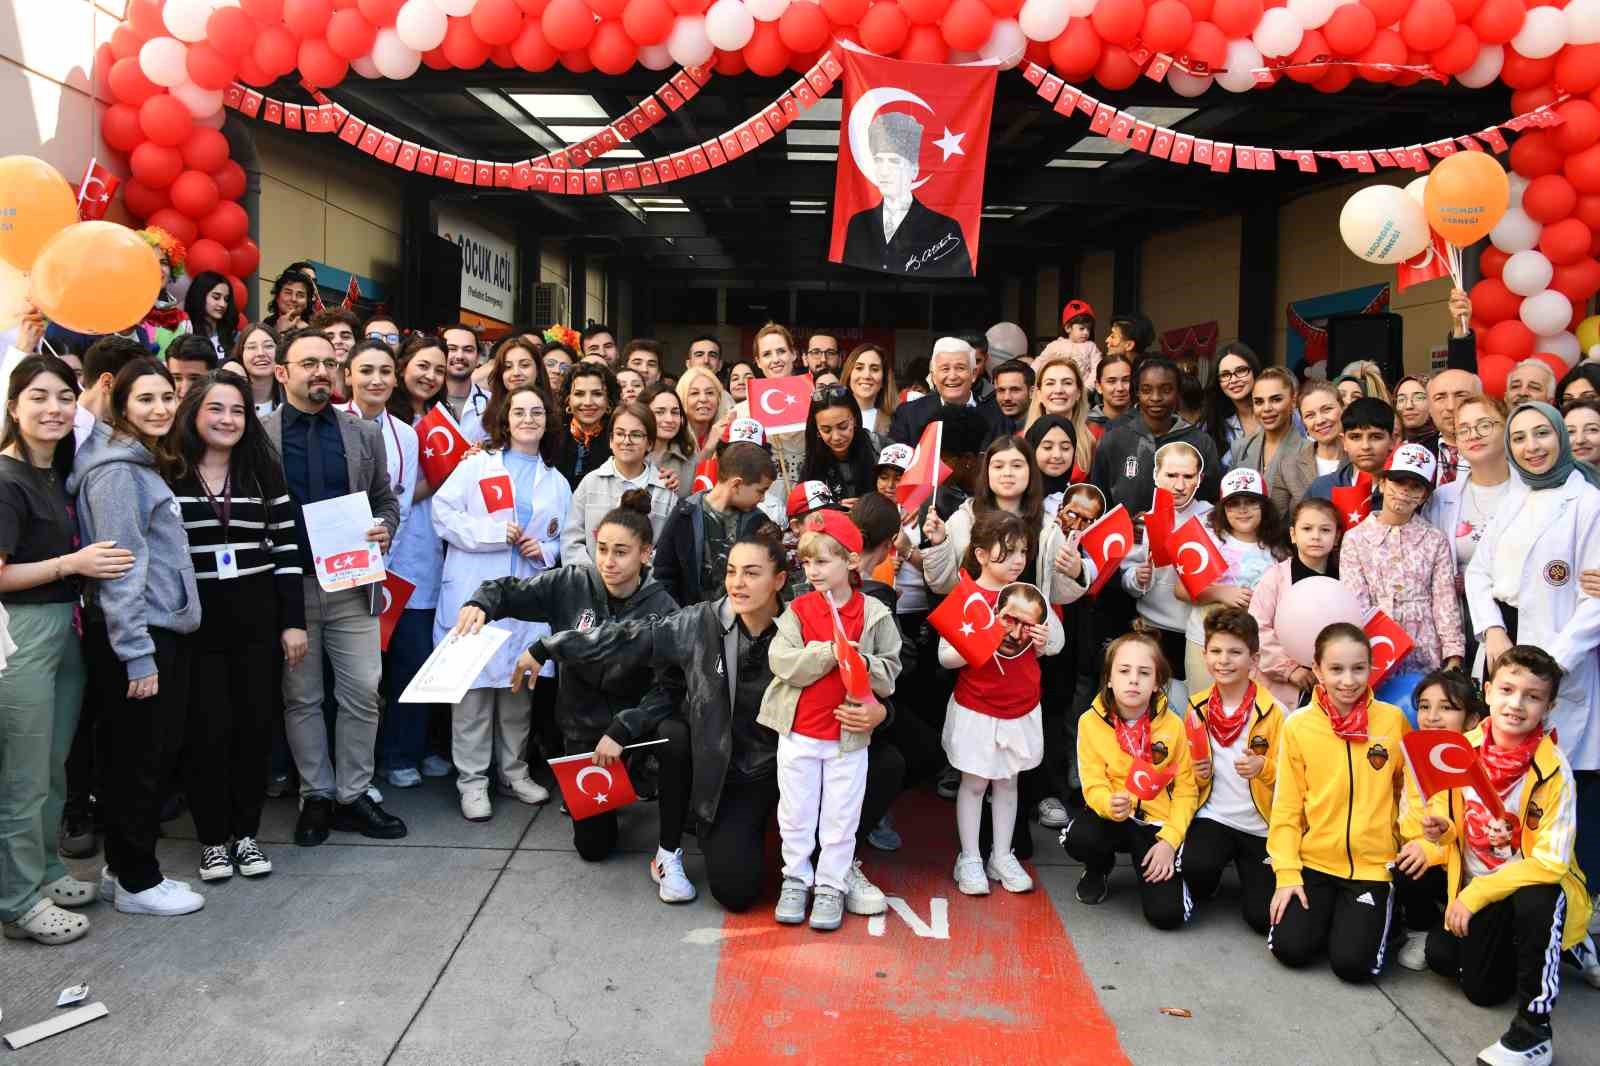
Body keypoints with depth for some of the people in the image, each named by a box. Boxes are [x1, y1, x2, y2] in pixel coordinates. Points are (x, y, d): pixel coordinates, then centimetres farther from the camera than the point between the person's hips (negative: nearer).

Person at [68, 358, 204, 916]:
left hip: (164, 628, 9)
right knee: (141, 757, 1)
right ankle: (137, 882, 15)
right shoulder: (117, 471, -14)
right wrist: (137, 655, -20)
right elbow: (119, 569, -19)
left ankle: (124, 865, 29)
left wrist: (157, 645, 18)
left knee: (158, 753, 15)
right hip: (136, 636, -9)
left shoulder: (149, 464, 15)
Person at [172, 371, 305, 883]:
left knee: (255, 724, 7)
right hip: (194, 619, -2)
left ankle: (246, 832, 22)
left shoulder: (264, 470, 5)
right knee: (207, 729, 2)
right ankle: (213, 838, 18)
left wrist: (294, 621, 0)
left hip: (258, 615, 2)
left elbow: (287, 547, 4)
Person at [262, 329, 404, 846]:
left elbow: (386, 499, 14)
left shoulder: (365, 433, 8)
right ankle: (316, 796, 23)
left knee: (363, 693, 3)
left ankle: (352, 795, 17)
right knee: (301, 698, 9)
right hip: (287, 585, -2)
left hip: (352, 584, 2)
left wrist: (385, 528, -6)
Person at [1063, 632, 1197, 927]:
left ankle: (1151, 867, 19)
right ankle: (1099, 869, 6)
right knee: (1077, 838, -35)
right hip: (1112, 815, 1)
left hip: (1157, 821, 0)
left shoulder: (1172, 725, -8)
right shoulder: (1091, 722, -10)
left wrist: (1170, 839, -14)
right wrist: (1110, 805, -34)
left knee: (1167, 913, -19)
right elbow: (1094, 784, -10)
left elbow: (1186, 789, -3)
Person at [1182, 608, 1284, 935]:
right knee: (1195, 866, -30)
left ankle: (1245, 868, 21)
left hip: (1261, 825, -1)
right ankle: (1203, 888, 7)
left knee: (1262, 916, -12)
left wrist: (1263, 767, -25)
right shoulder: (1197, 707, 2)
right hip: (1213, 817, 1)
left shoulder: (1274, 711, -9)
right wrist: (1195, 773, -9)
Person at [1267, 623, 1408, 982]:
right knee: (1291, 948, -11)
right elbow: (1286, 807, -2)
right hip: (1313, 861, 1)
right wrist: (1287, 873, -8)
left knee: (1352, 962, -13)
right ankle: (1326, 910, 20)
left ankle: (1365, 914, 20)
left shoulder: (1393, 719, -6)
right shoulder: (1298, 726, -6)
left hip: (1372, 865, -1)